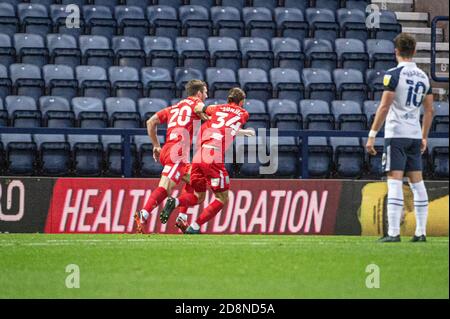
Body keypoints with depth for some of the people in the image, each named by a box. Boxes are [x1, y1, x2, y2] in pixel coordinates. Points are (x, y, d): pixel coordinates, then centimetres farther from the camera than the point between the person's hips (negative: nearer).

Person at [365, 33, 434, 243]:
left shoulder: (394, 74, -8)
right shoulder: (423, 77, 11)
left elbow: (384, 107, -13)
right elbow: (429, 110, 16)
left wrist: (372, 135, -11)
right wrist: (424, 137, 24)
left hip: (396, 133, -6)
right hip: (415, 135, 6)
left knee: (395, 182, -9)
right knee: (417, 182, 9)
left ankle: (393, 232, -15)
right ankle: (421, 232, 8)